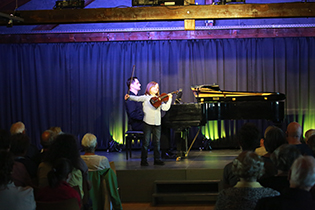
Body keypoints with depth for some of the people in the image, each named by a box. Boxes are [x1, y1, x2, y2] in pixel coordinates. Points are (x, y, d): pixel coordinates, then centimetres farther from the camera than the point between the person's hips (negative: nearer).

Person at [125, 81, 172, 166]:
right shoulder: (146, 97, 4)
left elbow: (165, 108, 2)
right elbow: (137, 98, -8)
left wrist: (169, 99, -6)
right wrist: (129, 96, -24)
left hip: (157, 123, 4)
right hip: (148, 122, -4)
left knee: (157, 142, 10)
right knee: (146, 142, -2)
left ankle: (157, 159, 20)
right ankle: (144, 160, 4)